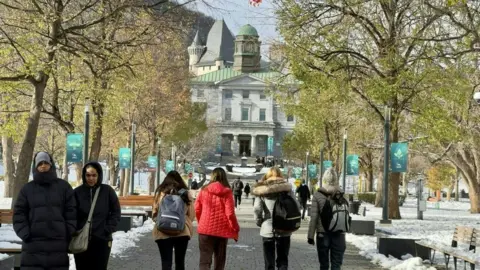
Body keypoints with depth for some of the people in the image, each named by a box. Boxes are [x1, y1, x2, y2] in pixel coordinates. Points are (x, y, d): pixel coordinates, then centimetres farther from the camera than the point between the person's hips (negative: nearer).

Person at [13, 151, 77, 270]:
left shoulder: (64, 186, 9)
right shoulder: (27, 188, 9)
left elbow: (71, 213, 5)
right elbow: (19, 214, 6)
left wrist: (69, 236, -3)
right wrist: (25, 235, -6)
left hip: (58, 244, 0)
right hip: (33, 245, 0)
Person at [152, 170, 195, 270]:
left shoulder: (161, 192, -2)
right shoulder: (186, 193, 3)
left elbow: (154, 213, 1)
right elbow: (191, 214, 3)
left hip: (163, 232, -2)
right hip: (182, 232, 2)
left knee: (166, 262, -1)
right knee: (180, 261, 14)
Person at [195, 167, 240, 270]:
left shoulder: (204, 190, -1)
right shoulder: (227, 192, -5)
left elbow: (197, 209, 4)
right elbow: (230, 213, -9)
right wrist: (235, 229, 4)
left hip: (205, 229, 0)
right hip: (222, 230, 0)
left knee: (205, 261, 0)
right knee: (220, 262, 14)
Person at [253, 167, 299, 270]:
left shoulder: (262, 190, -1)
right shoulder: (286, 188, -1)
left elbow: (257, 209, -10)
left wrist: (259, 222, 6)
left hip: (267, 229, 0)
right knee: (282, 261, 10)